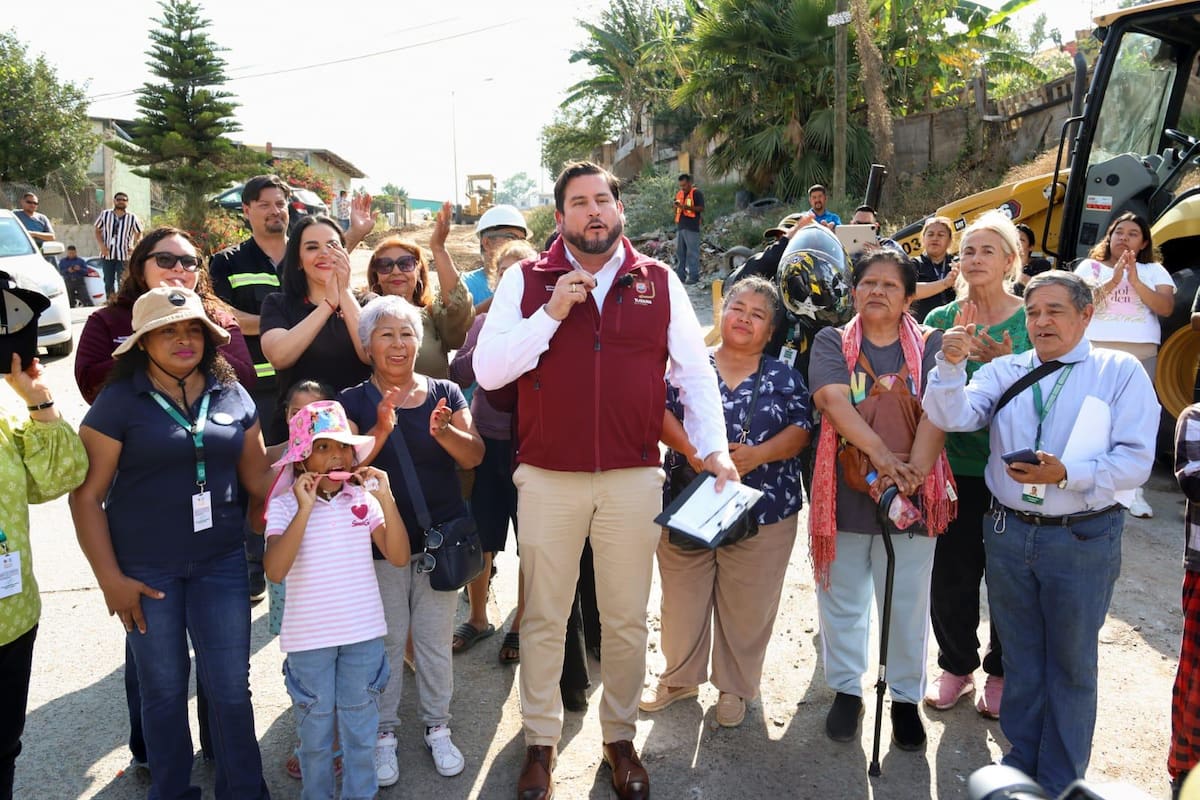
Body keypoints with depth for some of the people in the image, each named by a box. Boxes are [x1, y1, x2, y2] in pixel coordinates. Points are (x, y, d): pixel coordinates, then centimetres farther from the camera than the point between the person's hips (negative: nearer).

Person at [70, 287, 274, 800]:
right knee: (164, 688, 13)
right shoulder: (119, 402, -7)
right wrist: (109, 577, -9)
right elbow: (87, 495, -7)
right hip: (145, 570, -2)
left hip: (221, 561, 2)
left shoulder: (232, 395, 3)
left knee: (230, 685, 8)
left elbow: (258, 475, 7)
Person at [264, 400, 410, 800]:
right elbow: (275, 571, -23)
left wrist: (386, 499, -18)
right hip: (309, 636, -2)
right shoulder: (285, 505, -11)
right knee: (315, 728, 15)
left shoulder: (364, 499, -3)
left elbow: (399, 557, -8)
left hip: (364, 632, 2)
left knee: (360, 725, 15)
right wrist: (305, 509, -27)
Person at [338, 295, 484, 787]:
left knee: (435, 641, 11)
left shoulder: (446, 393, 1)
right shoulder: (354, 402, -2)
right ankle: (384, 733, 26)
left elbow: (474, 456, -5)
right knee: (386, 643, 9)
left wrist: (444, 432, -24)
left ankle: (437, 727, 28)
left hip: (440, 539, 1)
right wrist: (381, 430, -25)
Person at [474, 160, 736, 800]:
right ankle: (540, 741, 30)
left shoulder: (660, 283, 6)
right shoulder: (526, 281, 2)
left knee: (627, 620, 12)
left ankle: (620, 737, 32)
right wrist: (552, 313, -15)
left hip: (634, 478, 1)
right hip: (548, 478, -1)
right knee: (544, 618, 11)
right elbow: (487, 370, -6)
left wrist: (713, 447, -5)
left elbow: (695, 371, 6)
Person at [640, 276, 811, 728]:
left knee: (747, 605, 7)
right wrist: (688, 447, -21)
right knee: (683, 596, 10)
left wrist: (759, 454, -18)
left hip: (762, 511, 0)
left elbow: (800, 430, -1)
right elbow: (660, 410, -4)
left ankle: (735, 687, 27)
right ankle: (680, 677, 31)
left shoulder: (784, 378, 7)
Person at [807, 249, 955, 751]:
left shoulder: (930, 346, 3)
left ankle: (906, 697, 28)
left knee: (908, 604, 10)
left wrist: (916, 467, -26)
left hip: (913, 494, 0)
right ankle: (846, 690, 30)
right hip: (845, 492, 0)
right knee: (842, 599, 12)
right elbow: (832, 398, -15)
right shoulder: (832, 342, 2)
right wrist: (879, 452, -27)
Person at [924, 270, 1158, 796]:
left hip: (1082, 540, -3)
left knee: (1070, 664, 12)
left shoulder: (1121, 372, -3)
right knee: (1019, 657, 18)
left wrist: (1067, 474, -25)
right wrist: (951, 365, -25)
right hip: (1008, 532, 3)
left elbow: (1136, 460, -11)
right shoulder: (1004, 371, 5)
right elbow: (953, 418, -10)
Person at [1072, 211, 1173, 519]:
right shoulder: (1090, 266, 9)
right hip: (1096, 353, -1)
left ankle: (1133, 490, 6)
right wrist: (1113, 280, -17)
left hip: (1141, 356, 1)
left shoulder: (1154, 271, 11)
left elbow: (1166, 308, -4)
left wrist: (1135, 281, -14)